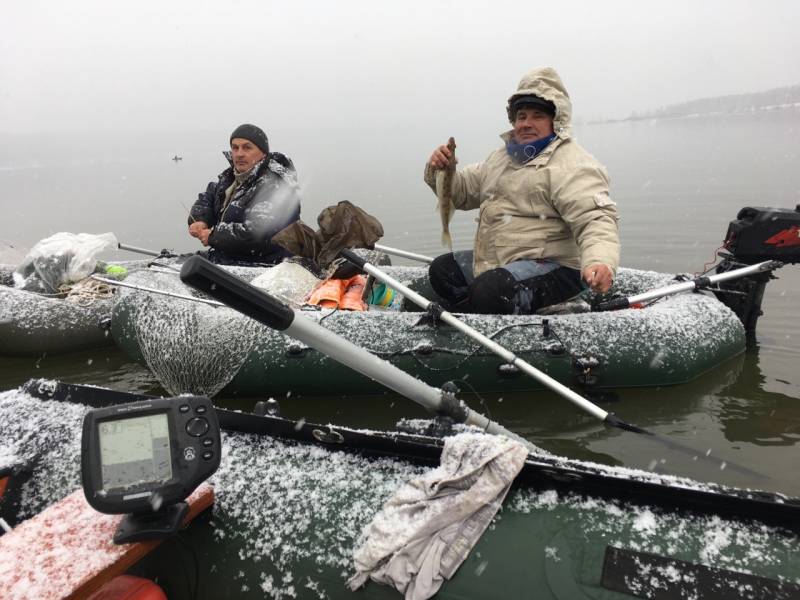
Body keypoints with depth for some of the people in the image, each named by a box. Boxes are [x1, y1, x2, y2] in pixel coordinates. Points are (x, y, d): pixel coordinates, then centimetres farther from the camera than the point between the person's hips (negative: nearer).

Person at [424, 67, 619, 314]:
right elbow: (462, 190, 21)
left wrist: (600, 262, -45)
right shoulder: (503, 157, 16)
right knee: (441, 269, 15)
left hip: (550, 267, -9)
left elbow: (595, 220, -25)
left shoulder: (573, 164, -13)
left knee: (488, 290, -34)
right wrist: (440, 171, -1)